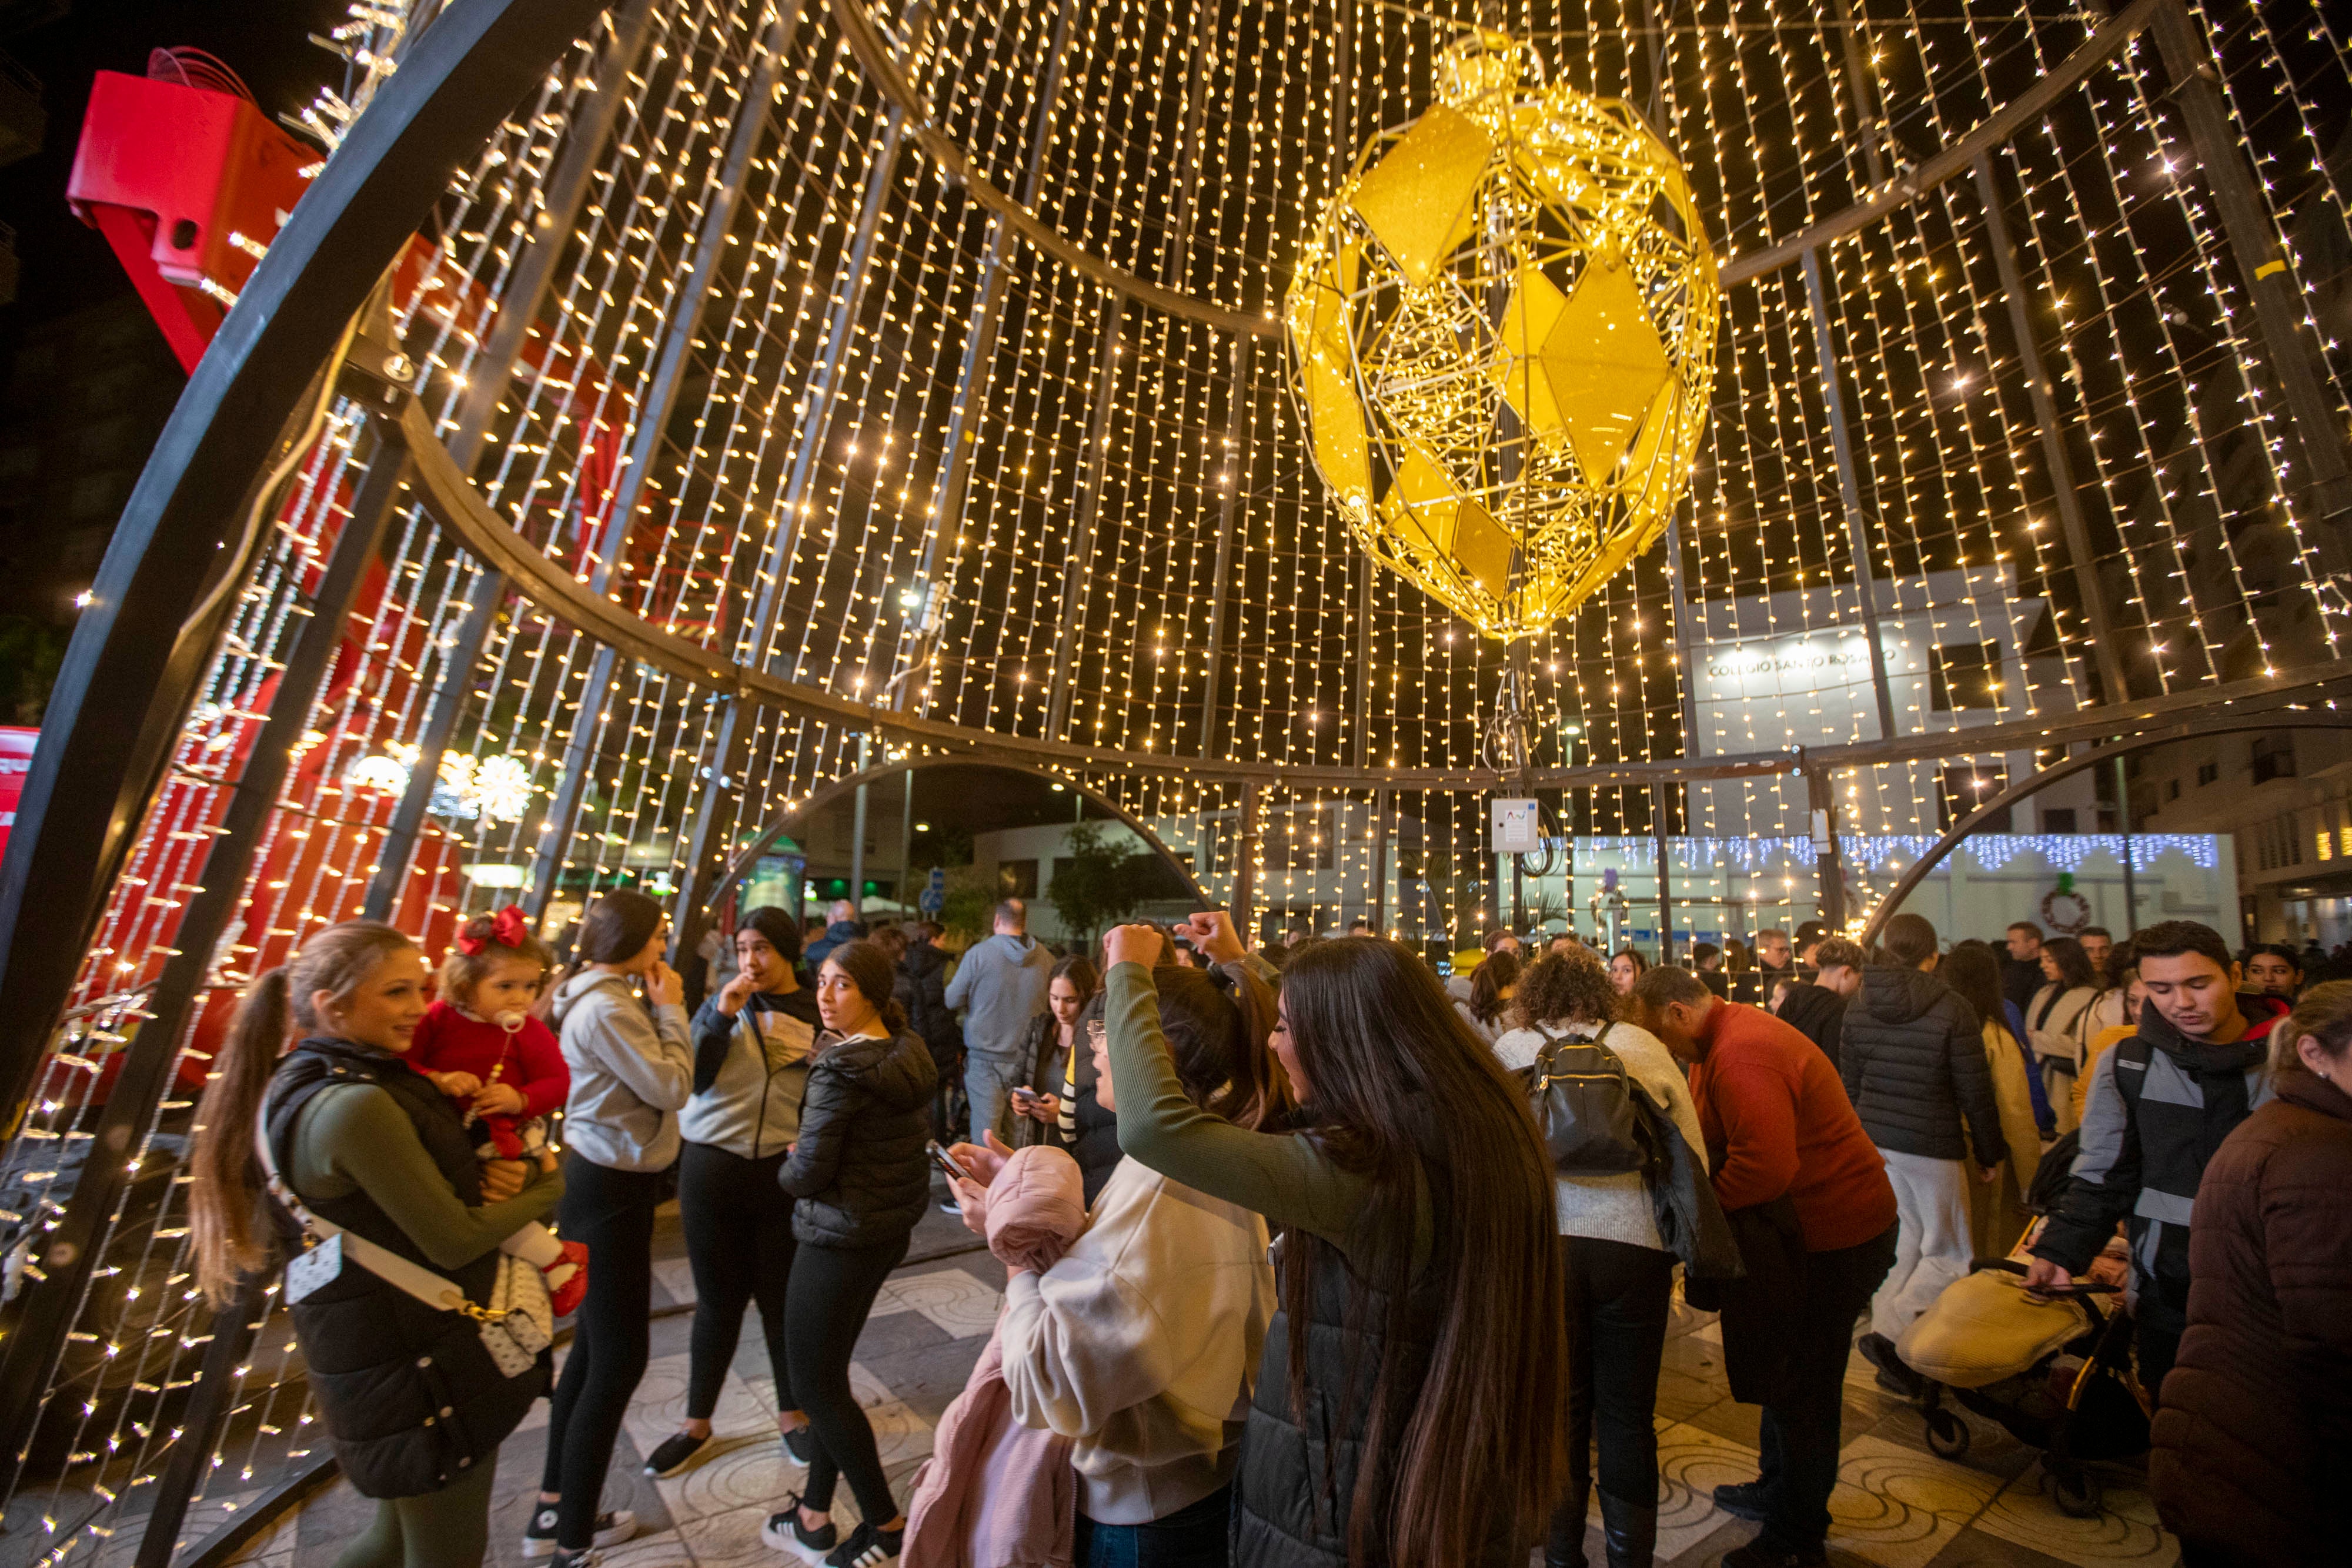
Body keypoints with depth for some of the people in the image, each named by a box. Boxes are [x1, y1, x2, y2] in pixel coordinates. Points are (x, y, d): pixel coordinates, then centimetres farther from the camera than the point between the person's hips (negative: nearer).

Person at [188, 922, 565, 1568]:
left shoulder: (314, 1080, 3)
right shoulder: (355, 1106, -27)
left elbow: (436, 1170, 11)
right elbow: (454, 1241, -23)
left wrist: (497, 1176, -10)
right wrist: (545, 1186, -8)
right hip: (417, 1366, -9)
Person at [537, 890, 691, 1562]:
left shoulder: (599, 998, 8)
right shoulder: (608, 1009, -24)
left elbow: (648, 1076, 8)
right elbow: (671, 1086, -23)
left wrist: (659, 1008, 1)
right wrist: (669, 1008, -17)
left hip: (600, 1178, 11)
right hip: (611, 1188, -11)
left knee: (594, 1343, 22)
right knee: (619, 1357, 2)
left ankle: (555, 1510, 38)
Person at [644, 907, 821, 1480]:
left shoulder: (817, 1012, -2)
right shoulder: (723, 1000, -2)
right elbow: (692, 1077, -10)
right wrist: (722, 1016, -20)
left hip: (784, 1169, 0)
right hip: (713, 1164, 0)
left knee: (782, 1294, 13)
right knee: (719, 1298, 12)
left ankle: (793, 1415, 33)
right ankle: (697, 1426, 34)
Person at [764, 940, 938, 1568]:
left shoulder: (840, 1072, -25)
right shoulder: (909, 1056, 0)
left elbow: (807, 1175, -23)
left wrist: (788, 1166, 0)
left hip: (839, 1240, -8)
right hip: (889, 1228, 8)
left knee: (817, 1386, 10)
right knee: (829, 1372, 21)